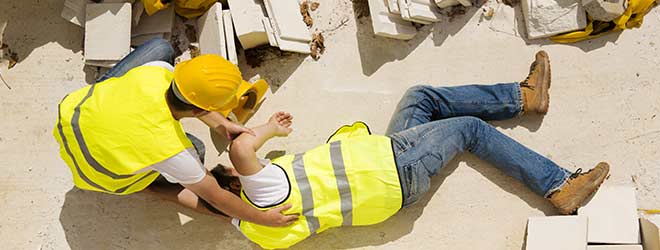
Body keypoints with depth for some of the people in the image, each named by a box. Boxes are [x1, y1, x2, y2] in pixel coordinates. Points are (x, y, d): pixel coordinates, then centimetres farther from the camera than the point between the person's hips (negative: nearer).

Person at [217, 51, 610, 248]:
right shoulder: (262, 193, -25)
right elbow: (241, 149, -43)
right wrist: (270, 130, -26)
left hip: (384, 152, 10)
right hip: (398, 171, -10)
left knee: (422, 96, 11)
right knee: (469, 127, -2)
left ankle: (524, 97, 20)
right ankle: (560, 187, 10)